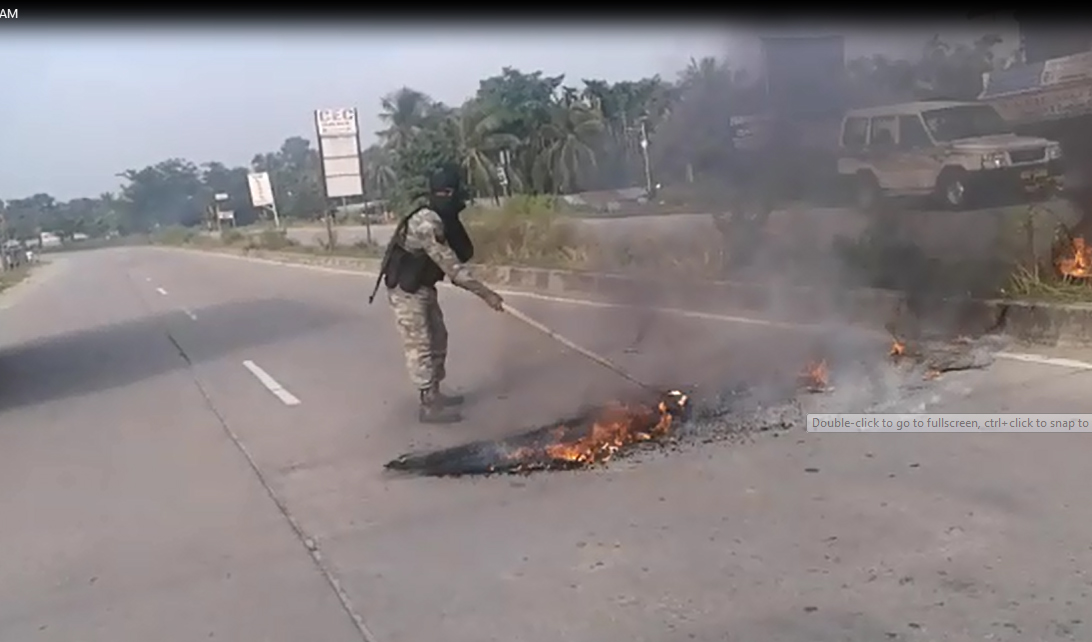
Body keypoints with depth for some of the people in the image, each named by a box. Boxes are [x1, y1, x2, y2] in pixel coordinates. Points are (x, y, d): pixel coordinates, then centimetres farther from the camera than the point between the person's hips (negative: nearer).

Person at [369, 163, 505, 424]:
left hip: (423, 288, 10)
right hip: (406, 291, -10)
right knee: (420, 346, -6)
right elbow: (451, 266, -28)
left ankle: (434, 395, 27)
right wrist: (484, 293, -26)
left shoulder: (443, 219, 4)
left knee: (437, 339, 16)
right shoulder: (426, 223, -27)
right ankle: (429, 406, 0)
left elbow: (459, 254, 10)